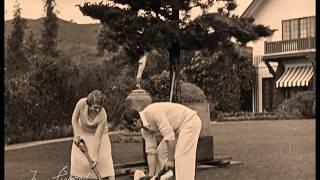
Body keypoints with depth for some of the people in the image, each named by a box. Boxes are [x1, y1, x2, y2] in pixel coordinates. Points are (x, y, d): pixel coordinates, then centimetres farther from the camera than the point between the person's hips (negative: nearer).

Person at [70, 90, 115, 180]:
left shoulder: (102, 115, -37)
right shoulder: (81, 103, -33)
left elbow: (97, 137, -30)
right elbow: (74, 119, -13)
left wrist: (95, 156, -29)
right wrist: (77, 135, -19)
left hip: (98, 133, -2)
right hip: (83, 132, 2)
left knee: (104, 157, -14)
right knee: (77, 157, -2)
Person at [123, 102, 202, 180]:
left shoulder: (153, 112, -29)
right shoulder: (145, 128, -1)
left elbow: (169, 136, -29)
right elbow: (151, 151, 3)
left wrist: (170, 160, -20)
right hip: (178, 127, 10)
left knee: (181, 157, -17)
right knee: (161, 152, 10)